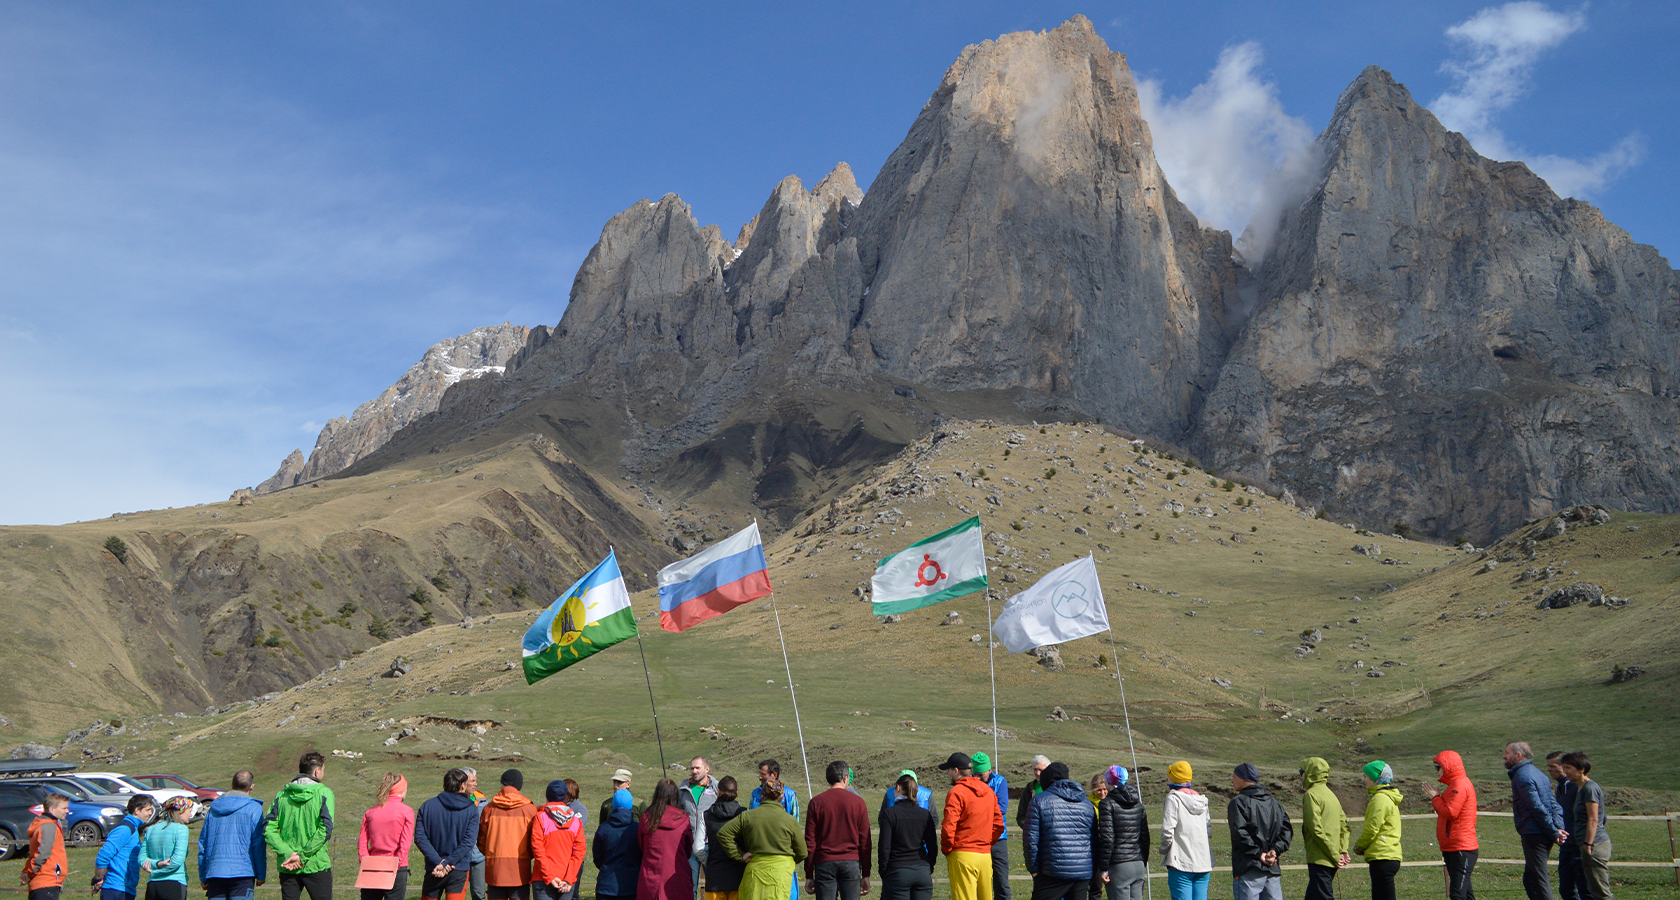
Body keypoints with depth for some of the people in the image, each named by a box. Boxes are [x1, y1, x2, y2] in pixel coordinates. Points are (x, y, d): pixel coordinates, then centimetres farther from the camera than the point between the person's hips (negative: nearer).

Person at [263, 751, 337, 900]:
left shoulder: (282, 794, 7)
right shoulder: (323, 793, -6)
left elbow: (268, 829, -2)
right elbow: (325, 830, -16)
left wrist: (288, 853, -7)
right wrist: (303, 855, -12)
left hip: (288, 870, 4)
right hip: (316, 865, -4)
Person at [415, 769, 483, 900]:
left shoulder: (427, 806, 1)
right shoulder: (471, 809, -4)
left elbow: (420, 837, -8)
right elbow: (469, 841, -14)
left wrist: (438, 861, -12)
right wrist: (447, 863, -14)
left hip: (433, 870, 2)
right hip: (459, 872, -2)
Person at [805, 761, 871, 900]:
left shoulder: (816, 802, 1)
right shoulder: (858, 802, 2)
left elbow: (809, 841, 0)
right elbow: (865, 842, 3)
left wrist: (809, 875, 6)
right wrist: (866, 874, 9)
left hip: (824, 863, 0)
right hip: (851, 863, 0)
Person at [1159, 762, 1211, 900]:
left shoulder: (1174, 798, -8)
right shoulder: (1201, 800, 13)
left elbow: (1167, 831, -14)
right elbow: (1209, 832, 14)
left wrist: (1164, 850, 1)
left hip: (1182, 863, -7)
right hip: (1204, 862, 7)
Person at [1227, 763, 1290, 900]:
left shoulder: (1238, 802, -4)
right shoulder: (1273, 802, 17)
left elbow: (1240, 833, -16)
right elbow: (1287, 830, 11)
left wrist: (1258, 854, -10)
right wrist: (1275, 850, 0)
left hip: (1248, 871, -6)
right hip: (1273, 870, 6)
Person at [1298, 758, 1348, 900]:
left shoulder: (1311, 794, -11)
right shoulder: (1330, 794, 17)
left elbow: (1316, 828, -18)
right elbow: (1344, 823, 14)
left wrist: (1334, 855, -14)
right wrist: (1342, 850, 4)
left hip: (1320, 860, -9)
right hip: (1331, 861, 9)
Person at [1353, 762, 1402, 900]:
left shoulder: (1380, 799, -13)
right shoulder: (1389, 798, 19)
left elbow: (1372, 829, -15)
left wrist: (1359, 847, 1)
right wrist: (1362, 848, 12)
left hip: (1382, 857, -10)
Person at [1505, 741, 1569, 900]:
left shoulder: (1522, 776, -13)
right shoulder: (1536, 773, 18)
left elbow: (1538, 809, -18)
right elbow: (1553, 804, 12)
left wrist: (1554, 832, -12)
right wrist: (1559, 827, 1)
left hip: (1533, 835, -10)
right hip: (1544, 835, 10)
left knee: (1538, 880, -6)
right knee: (1530, 879, 16)